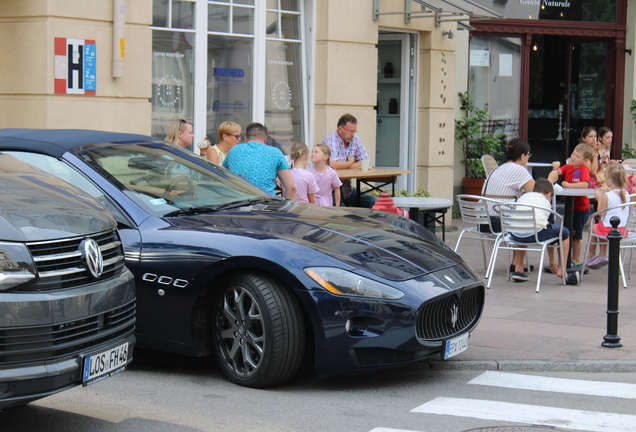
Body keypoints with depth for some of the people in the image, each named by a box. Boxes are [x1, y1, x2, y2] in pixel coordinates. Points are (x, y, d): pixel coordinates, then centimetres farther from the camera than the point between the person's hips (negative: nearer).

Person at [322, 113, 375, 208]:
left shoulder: (355, 140, 8)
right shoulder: (330, 140, -12)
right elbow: (332, 165, -27)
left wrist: (343, 166, -10)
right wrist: (350, 162, -7)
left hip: (347, 189, 7)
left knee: (373, 202, -8)